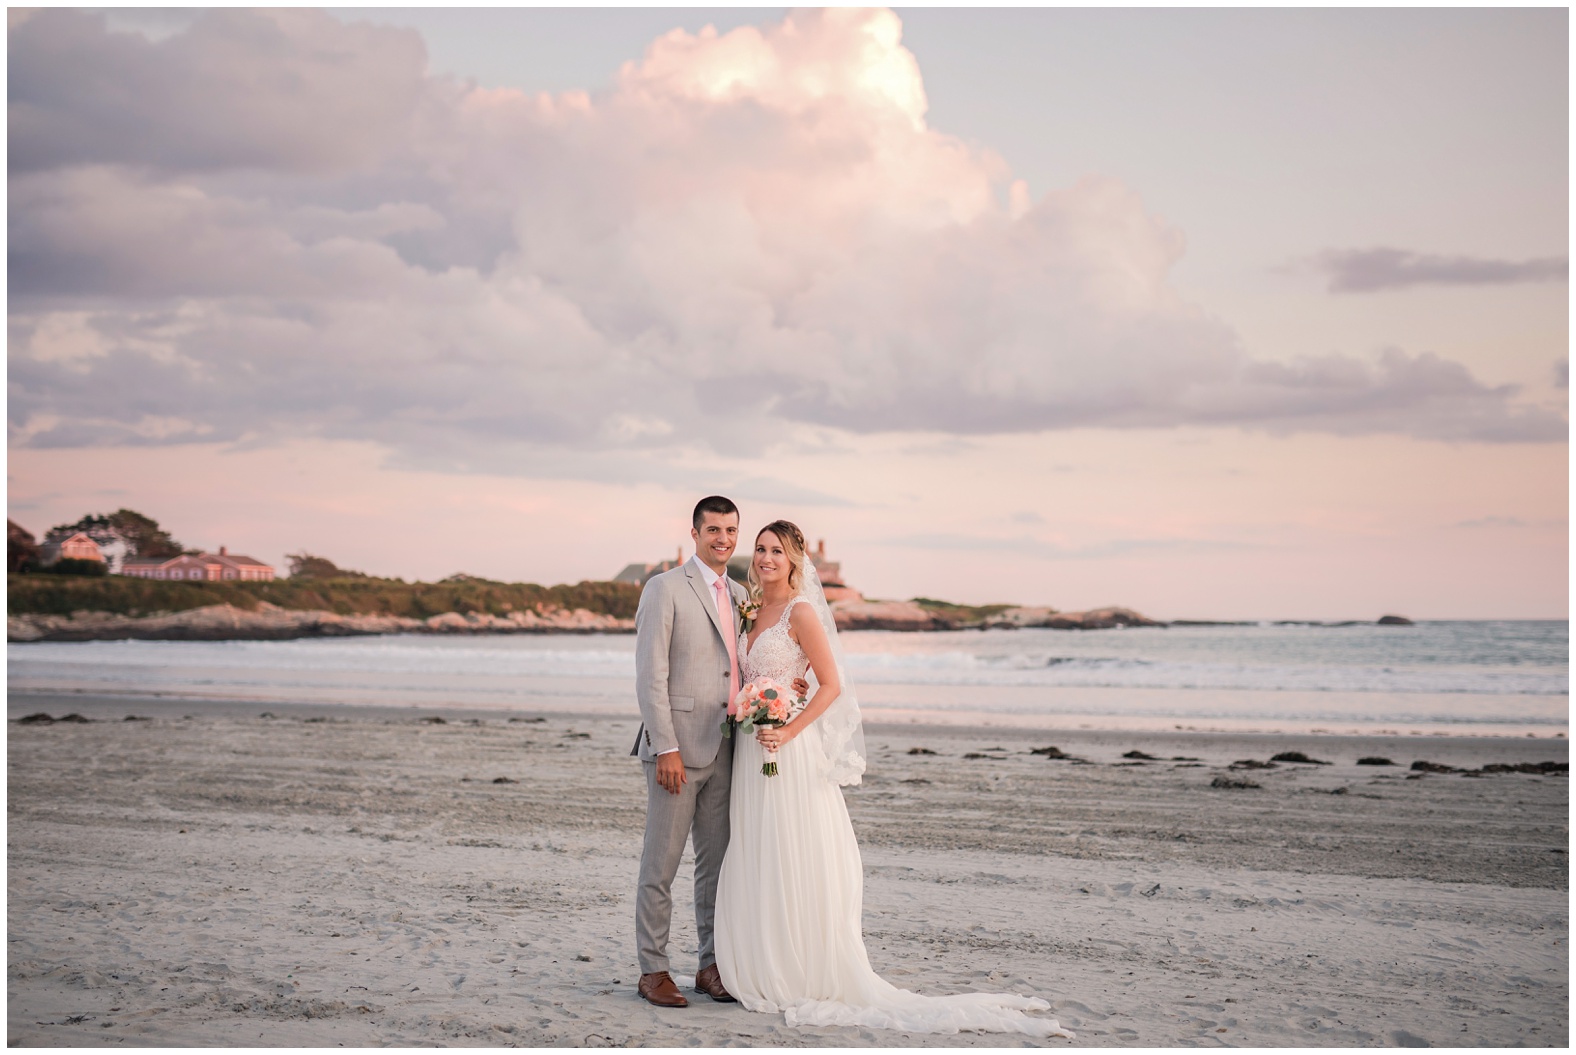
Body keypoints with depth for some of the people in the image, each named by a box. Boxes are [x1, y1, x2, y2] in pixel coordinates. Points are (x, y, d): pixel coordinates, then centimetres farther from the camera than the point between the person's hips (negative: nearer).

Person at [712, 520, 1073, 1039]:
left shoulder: (801, 613, -10)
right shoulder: (752, 610, 12)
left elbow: (831, 686, -13)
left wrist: (788, 731, -21)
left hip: (789, 753, -8)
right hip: (751, 750, 8)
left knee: (796, 863, -3)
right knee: (756, 864, 9)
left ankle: (809, 979, 5)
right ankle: (764, 975, 17)